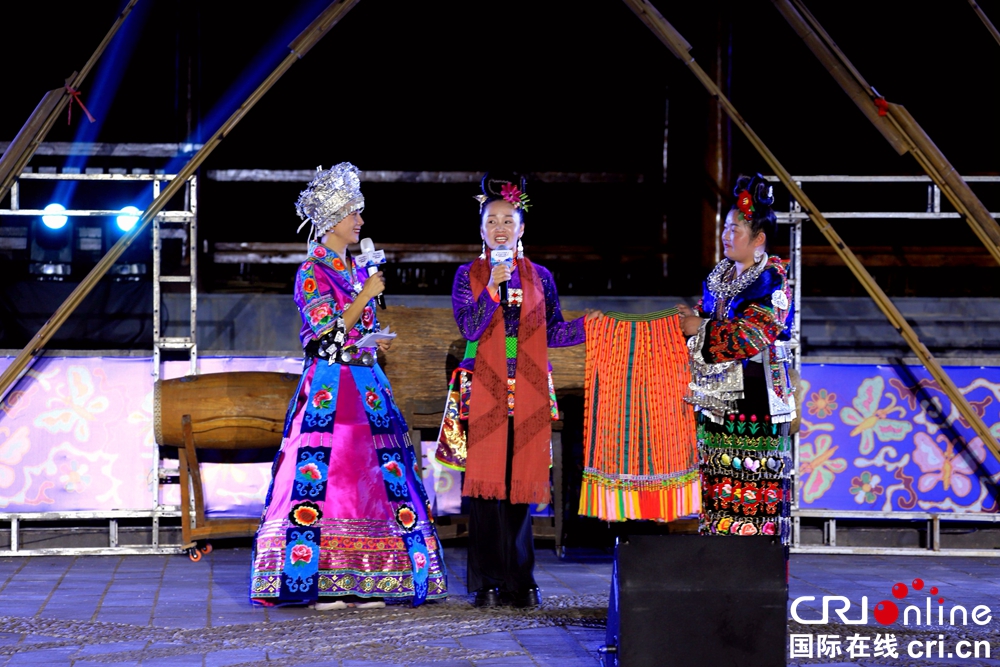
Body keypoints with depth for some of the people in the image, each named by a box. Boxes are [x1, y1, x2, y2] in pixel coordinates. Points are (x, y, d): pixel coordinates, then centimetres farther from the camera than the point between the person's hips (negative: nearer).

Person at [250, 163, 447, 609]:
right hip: (329, 387, -7)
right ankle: (319, 584, -7)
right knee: (325, 476, -10)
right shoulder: (312, 272, -5)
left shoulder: (355, 270, 17)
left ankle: (362, 584, 5)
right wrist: (366, 296, -18)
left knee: (370, 478, 2)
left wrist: (375, 343, 6)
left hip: (366, 385, 7)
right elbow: (332, 334, -14)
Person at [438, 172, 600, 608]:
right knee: (487, 482, -6)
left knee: (522, 482, 0)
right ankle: (489, 583, -2)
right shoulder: (468, 276, 7)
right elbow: (469, 328, -5)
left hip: (528, 393, 2)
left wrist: (589, 325, -2)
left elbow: (552, 333, 11)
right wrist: (493, 288, -15)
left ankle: (520, 581, 7)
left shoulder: (539, 278, 13)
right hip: (483, 392, -2)